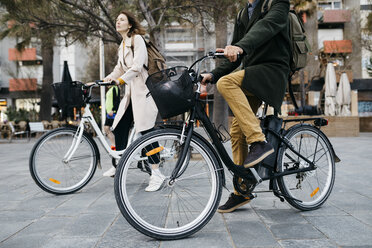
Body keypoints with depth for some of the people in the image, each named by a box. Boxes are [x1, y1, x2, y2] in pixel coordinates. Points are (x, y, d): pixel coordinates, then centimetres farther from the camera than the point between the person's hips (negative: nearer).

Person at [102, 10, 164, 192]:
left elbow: (137, 65, -17)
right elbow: (120, 67, 19)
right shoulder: (122, 45, 21)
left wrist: (120, 79, -24)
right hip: (129, 92, 9)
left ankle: (156, 174, -9)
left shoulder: (137, 39, -5)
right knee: (119, 128, 7)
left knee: (145, 131, -13)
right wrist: (109, 77, 1)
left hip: (142, 90, -9)